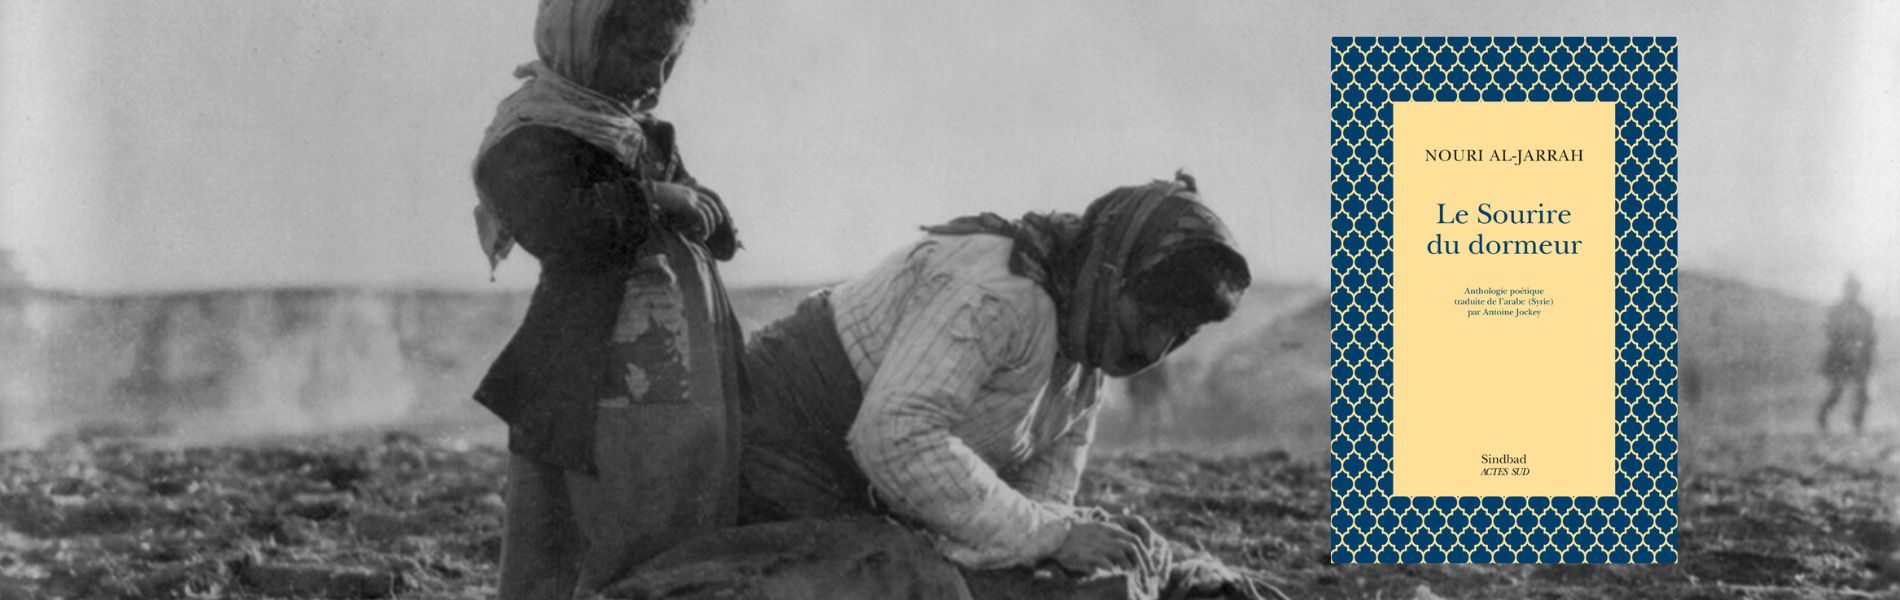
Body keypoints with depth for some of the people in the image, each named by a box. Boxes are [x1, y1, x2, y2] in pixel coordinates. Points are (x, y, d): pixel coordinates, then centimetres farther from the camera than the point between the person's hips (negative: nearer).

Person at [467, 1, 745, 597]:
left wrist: (679, 201, -6)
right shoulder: (527, 142, -7)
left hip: (697, 413, 8)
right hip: (598, 418, -8)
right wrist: (652, 197, -6)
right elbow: (571, 232, -25)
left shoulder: (634, 131, 19)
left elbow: (718, 233, 16)